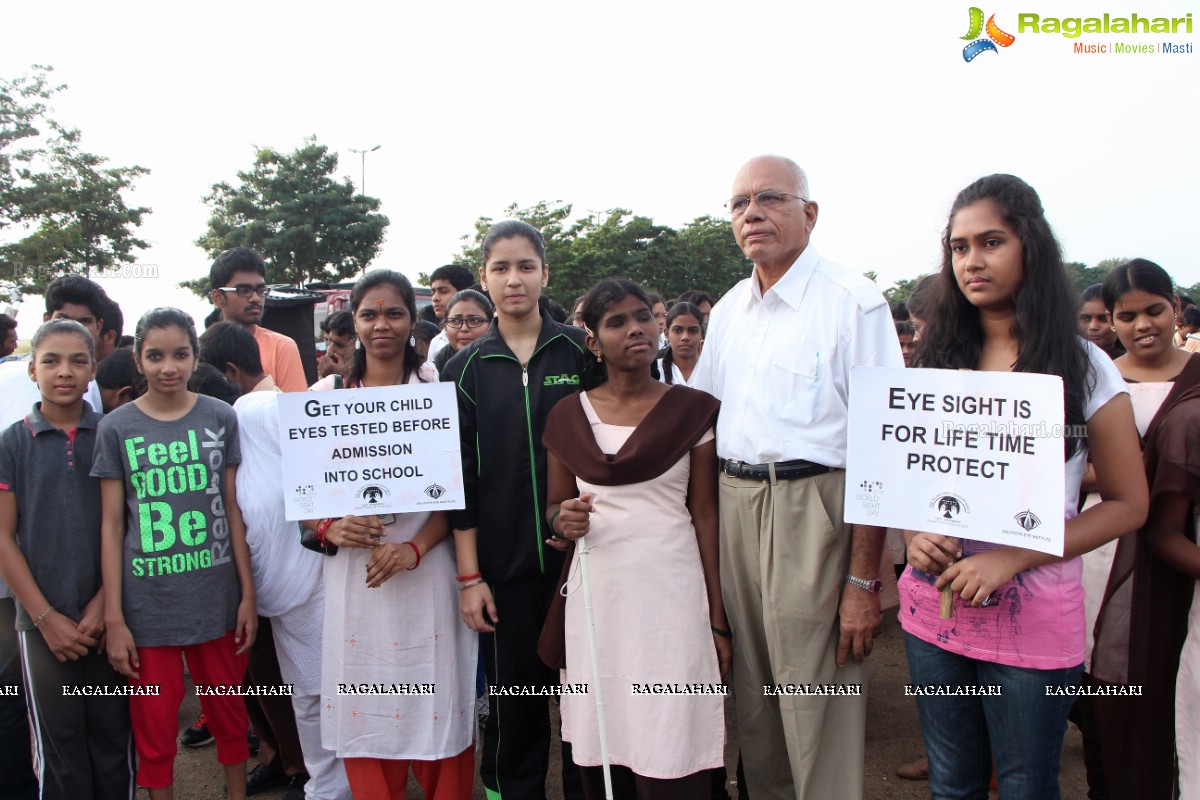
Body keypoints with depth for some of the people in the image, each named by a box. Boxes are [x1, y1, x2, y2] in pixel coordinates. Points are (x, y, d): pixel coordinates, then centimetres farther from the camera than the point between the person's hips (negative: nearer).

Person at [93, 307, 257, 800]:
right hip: (147, 603, -1)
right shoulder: (116, 428, -1)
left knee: (229, 714, 15)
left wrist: (247, 593, 2)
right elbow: (112, 525, -2)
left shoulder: (220, 418, 1)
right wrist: (113, 617, -4)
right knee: (154, 728, 10)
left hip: (217, 598, 1)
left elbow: (233, 509, 3)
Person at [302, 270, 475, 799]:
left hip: (425, 568, -1)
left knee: (434, 704, 6)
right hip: (352, 568, 2)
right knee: (364, 707, 8)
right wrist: (329, 529, -11)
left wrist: (414, 549, -16)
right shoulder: (327, 394, 6)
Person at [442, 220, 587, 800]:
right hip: (503, 564, 0)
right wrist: (469, 575, -2)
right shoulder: (466, 369, 3)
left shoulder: (579, 351, 2)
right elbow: (461, 476, 1)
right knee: (513, 699, 9)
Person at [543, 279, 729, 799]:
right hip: (596, 594, 2)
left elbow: (706, 515, 1)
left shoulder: (693, 411, 1)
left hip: (671, 590, -2)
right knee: (599, 757, 5)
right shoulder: (567, 416, 6)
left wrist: (718, 620, 0)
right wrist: (562, 519, -10)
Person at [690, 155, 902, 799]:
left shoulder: (853, 302, -8)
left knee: (818, 713, 1)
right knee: (753, 700, 17)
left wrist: (864, 580, -17)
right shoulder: (728, 310, 13)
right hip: (732, 509, 6)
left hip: (813, 512, -6)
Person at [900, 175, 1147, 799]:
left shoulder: (1084, 367, -5)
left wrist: (1010, 559, -17)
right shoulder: (934, 362, 5)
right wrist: (913, 534, -11)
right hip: (932, 604, 3)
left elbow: (1127, 503, -5)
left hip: (1033, 618, -3)